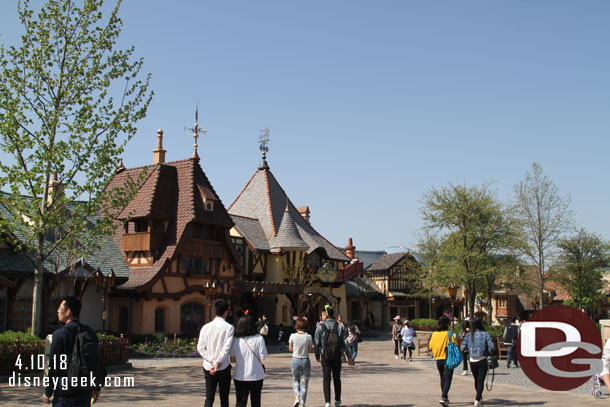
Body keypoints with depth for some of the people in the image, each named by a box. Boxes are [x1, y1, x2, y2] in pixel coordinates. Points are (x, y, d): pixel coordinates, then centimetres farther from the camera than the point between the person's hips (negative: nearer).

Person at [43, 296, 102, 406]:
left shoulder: (59, 334, -11)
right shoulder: (90, 333, 6)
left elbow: (53, 366, -10)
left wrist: (47, 392, -2)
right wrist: (97, 388, 19)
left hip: (65, 391, -5)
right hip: (85, 391, 5)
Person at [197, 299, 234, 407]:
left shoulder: (206, 327, 2)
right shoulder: (228, 327, -9)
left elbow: (200, 347, -3)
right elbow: (226, 348, -17)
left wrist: (212, 360, -7)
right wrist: (217, 363, -14)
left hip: (208, 367, 3)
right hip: (223, 368, -3)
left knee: (209, 398, 7)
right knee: (224, 398, 8)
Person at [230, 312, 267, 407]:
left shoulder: (235, 339, -6)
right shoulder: (259, 338, -11)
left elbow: (232, 359, -1)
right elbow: (263, 358, -10)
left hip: (239, 377, 1)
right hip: (256, 376, -1)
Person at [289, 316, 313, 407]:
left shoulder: (293, 336, -10)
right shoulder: (308, 337, -9)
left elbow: (290, 349, 2)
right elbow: (310, 349, 1)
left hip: (295, 360, 0)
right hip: (305, 360, 0)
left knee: (295, 379, 21)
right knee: (304, 382, 8)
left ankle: (297, 397, 1)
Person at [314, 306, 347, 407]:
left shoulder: (320, 327, -8)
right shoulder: (339, 326, -3)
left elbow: (317, 342, -4)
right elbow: (343, 342, -1)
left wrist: (317, 355, 11)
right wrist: (342, 351, 14)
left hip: (325, 355, -2)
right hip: (337, 355, 2)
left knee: (326, 379, 2)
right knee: (337, 378, 15)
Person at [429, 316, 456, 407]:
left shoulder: (434, 334, 1)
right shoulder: (449, 334, -12)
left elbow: (431, 346, 8)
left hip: (438, 359, 5)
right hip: (448, 359, -5)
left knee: (442, 378, 20)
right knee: (448, 379, -5)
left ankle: (445, 397, 30)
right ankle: (443, 397, -19)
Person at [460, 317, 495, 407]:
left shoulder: (468, 335, -1)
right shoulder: (485, 334, -8)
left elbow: (463, 347, -5)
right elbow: (492, 347, -16)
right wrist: (489, 352, 4)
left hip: (472, 361, 3)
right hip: (482, 361, -3)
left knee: (476, 380, 19)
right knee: (481, 381, 0)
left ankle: (480, 398, 35)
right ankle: (477, 400, -10)